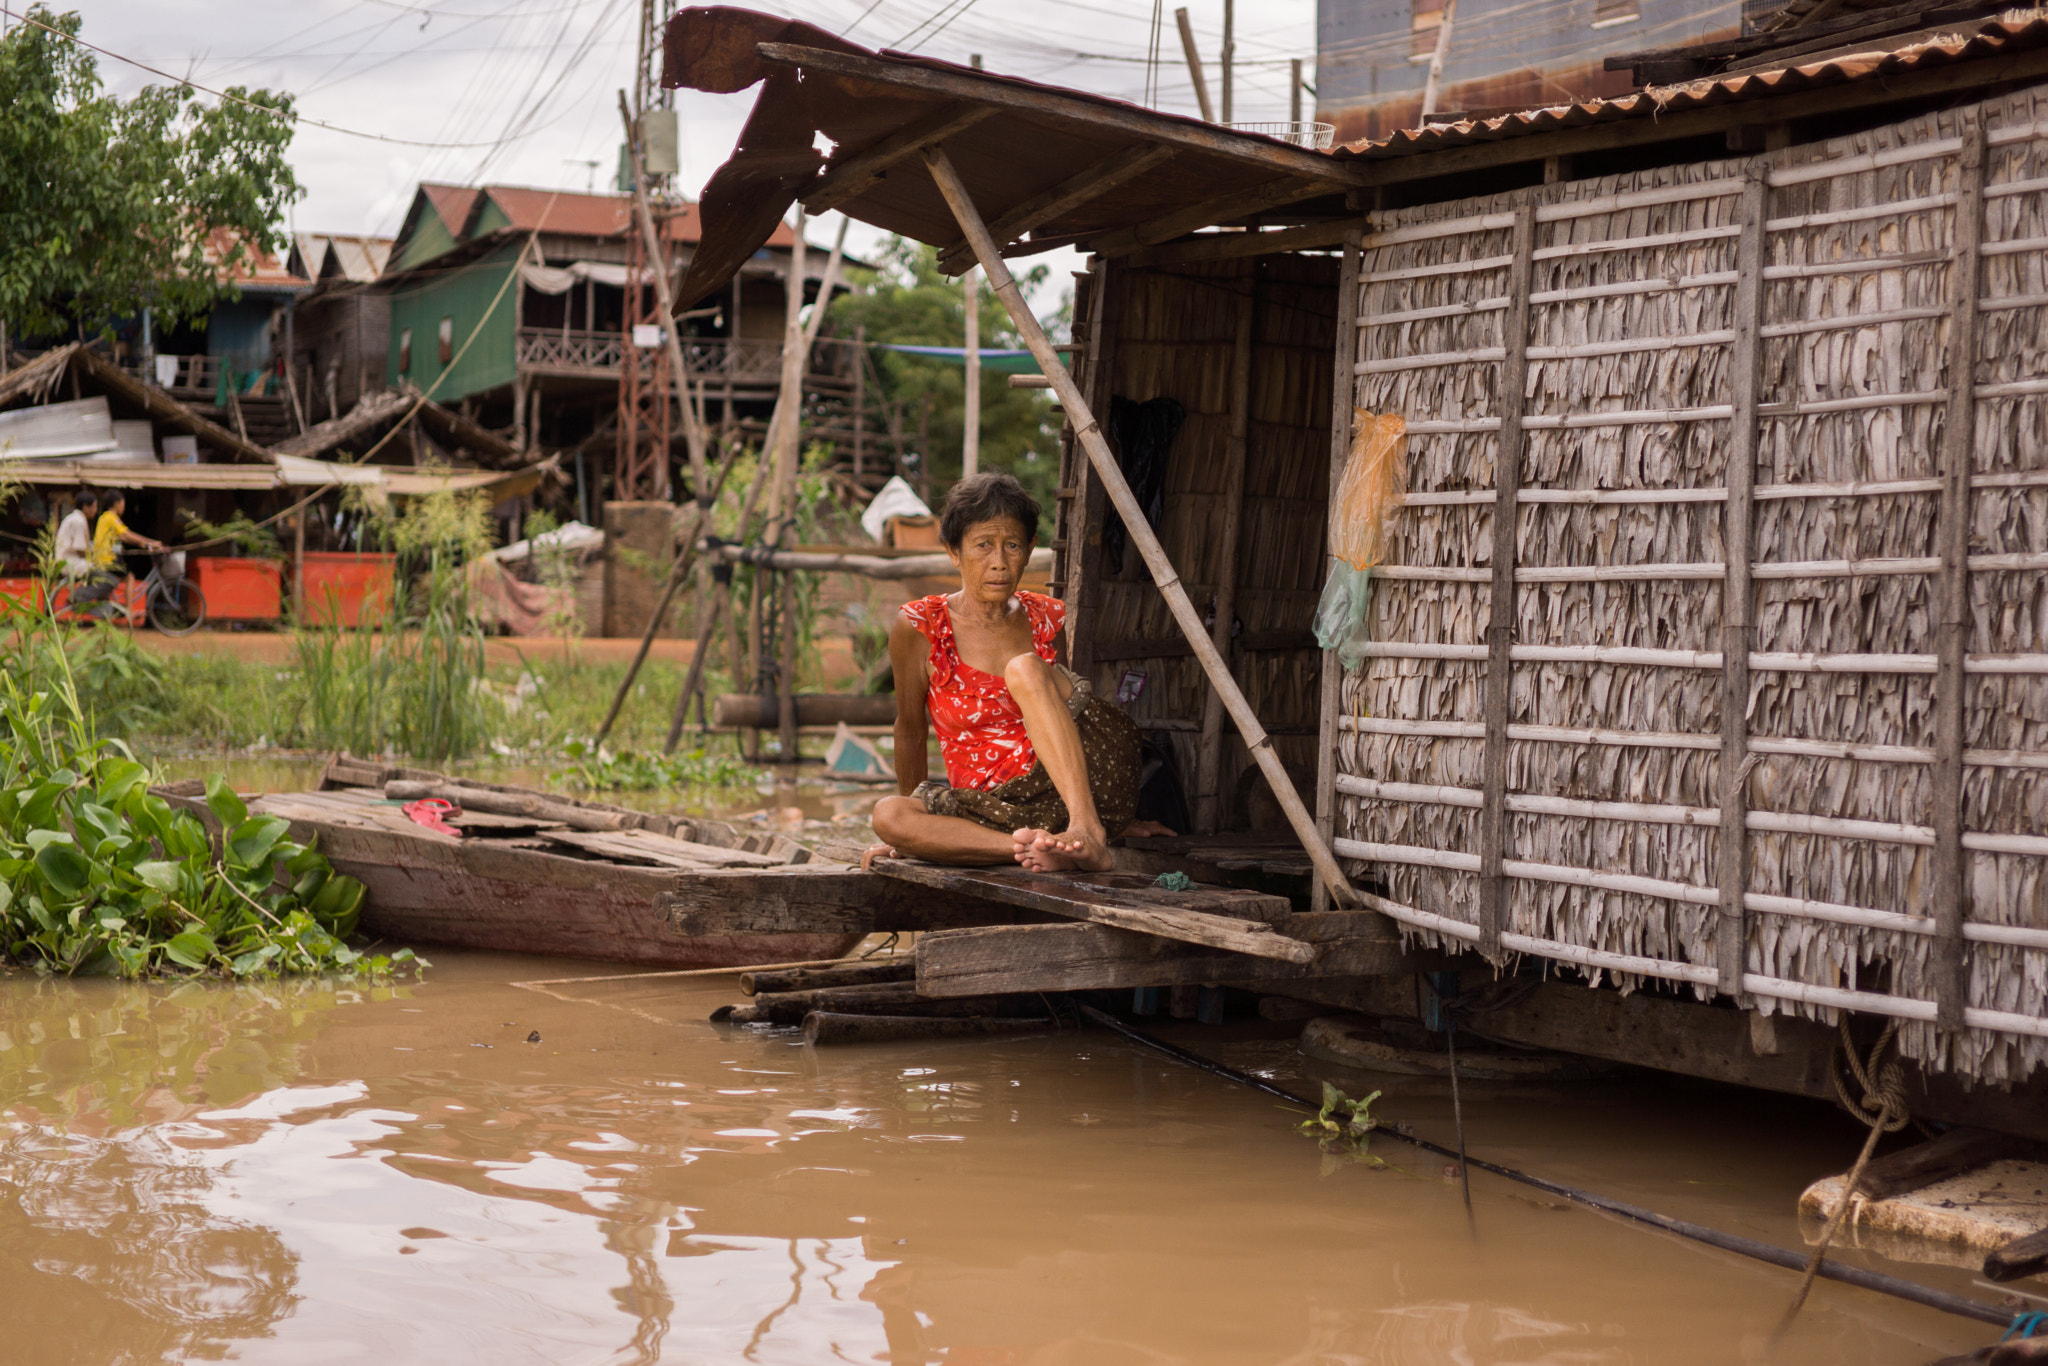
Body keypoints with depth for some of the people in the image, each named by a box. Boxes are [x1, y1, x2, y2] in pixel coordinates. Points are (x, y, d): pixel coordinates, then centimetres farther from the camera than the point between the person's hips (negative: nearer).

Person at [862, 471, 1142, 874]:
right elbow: (911, 730, 12)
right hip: (997, 808, 0)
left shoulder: (1049, 621, 7)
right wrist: (910, 833, 20)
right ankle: (1045, 848, -38)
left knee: (1025, 671, -23)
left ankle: (1088, 831, -37)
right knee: (887, 814, -28)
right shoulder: (918, 627, 0)